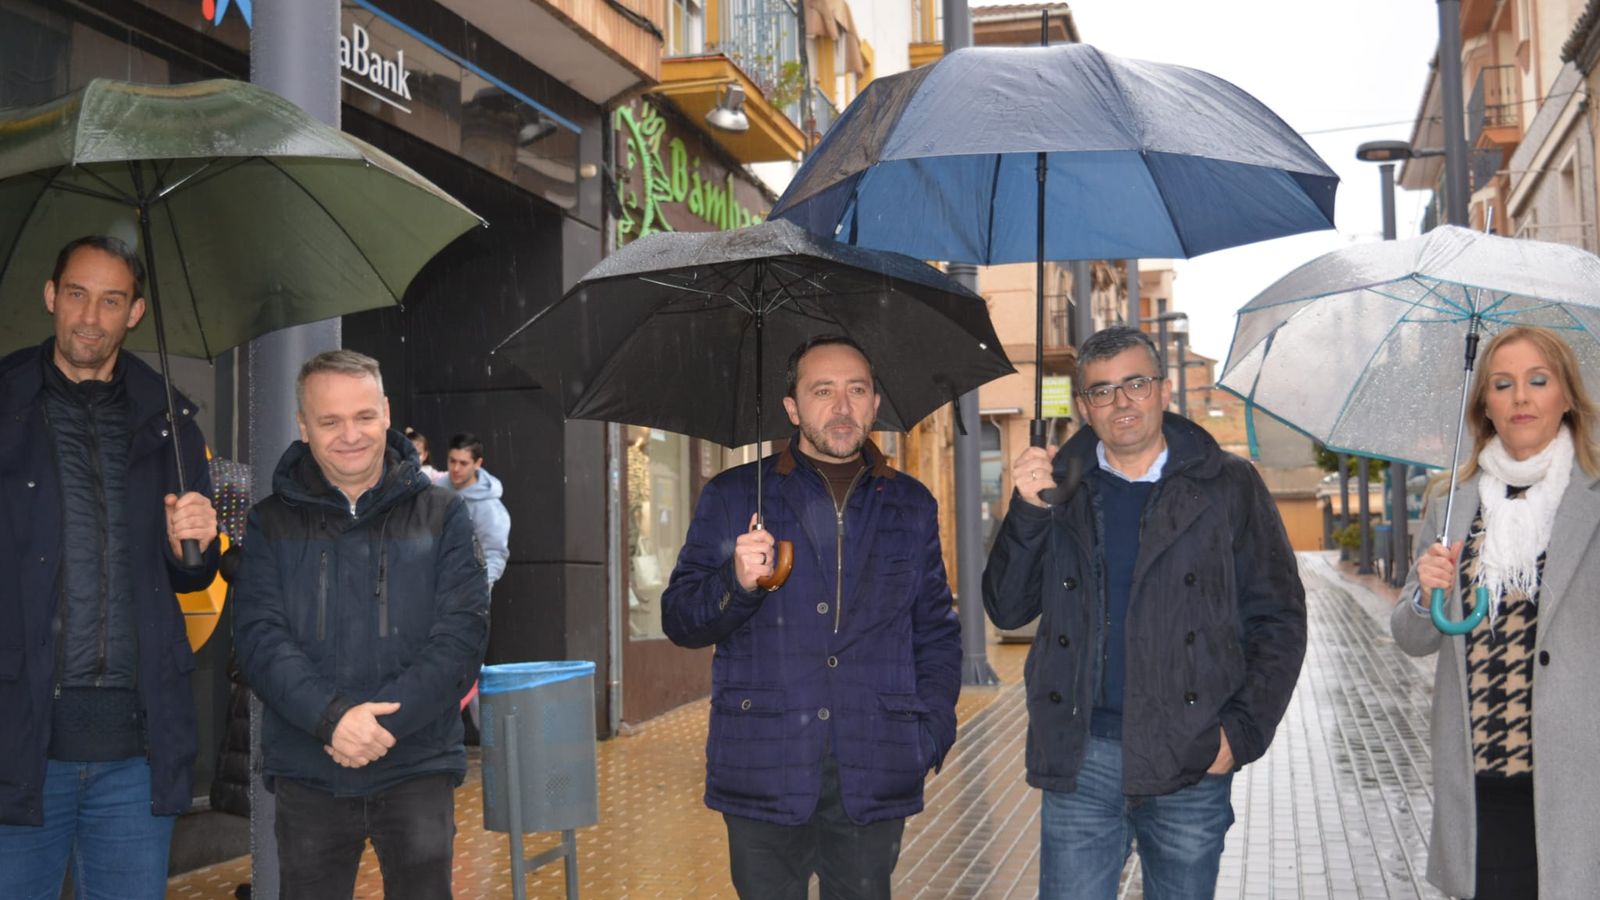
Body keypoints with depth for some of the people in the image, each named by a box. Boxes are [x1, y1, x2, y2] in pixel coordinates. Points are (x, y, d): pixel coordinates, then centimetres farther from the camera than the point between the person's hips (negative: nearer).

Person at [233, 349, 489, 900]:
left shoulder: (441, 515, 2)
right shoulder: (272, 522, 5)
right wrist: (331, 716, -21)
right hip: (306, 772, 1)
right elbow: (258, 636, -5)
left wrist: (384, 721, -16)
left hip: (418, 766, -1)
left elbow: (463, 631, -5)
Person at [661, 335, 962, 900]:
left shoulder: (911, 506, 12)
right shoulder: (732, 497, 5)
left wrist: (933, 731, 2)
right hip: (764, 774, -1)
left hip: (873, 779, 2)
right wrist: (736, 583, -17)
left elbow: (936, 631, 15)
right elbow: (678, 621, 3)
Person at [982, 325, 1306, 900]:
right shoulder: (1058, 487, 7)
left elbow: (1277, 620, 4)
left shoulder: (1227, 486, 3)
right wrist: (1029, 511, -12)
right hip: (1079, 762, 1)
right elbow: (1007, 609, 2)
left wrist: (1242, 732, -6)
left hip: (1191, 764, 0)